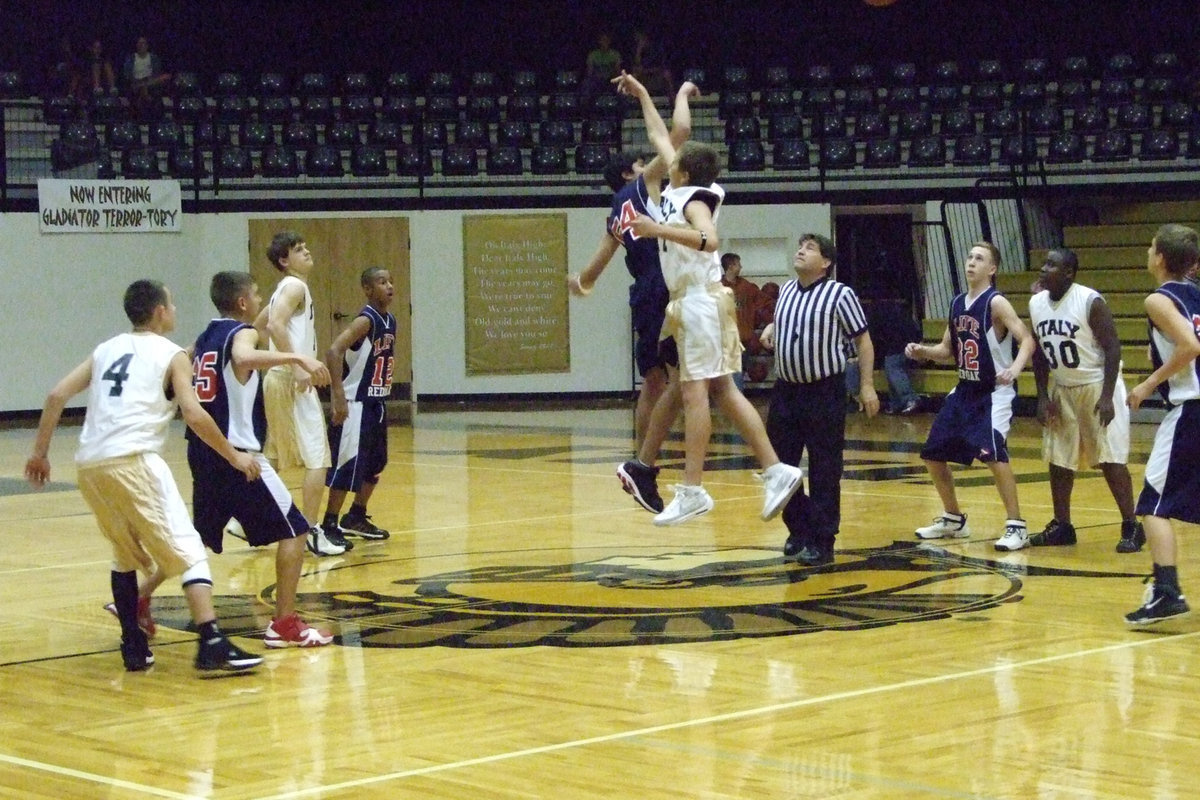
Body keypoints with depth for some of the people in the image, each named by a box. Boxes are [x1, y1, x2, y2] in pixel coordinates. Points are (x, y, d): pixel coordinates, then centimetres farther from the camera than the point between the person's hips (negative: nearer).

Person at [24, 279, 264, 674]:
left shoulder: (105, 350, 23)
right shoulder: (172, 355, 8)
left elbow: (57, 395, 14)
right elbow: (194, 414, -5)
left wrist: (40, 452, 20)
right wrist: (234, 456, 4)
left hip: (89, 464, 6)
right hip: (134, 460, -6)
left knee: (126, 555, 25)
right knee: (188, 552, -6)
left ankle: (134, 647, 21)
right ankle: (212, 644, -20)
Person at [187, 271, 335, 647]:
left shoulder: (205, 338, 15)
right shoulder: (242, 333, -9)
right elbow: (243, 357, -33)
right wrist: (297, 357, -35)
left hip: (202, 451, 8)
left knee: (201, 539, 23)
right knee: (293, 531, -1)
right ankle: (284, 624, -6)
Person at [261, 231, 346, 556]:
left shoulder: (285, 288, 17)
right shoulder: (295, 286, -11)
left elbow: (258, 324, 28)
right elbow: (276, 325, -26)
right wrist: (297, 367, -28)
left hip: (277, 380, 10)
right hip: (292, 383, -10)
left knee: (271, 459, 17)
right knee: (317, 459, -8)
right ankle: (312, 532, -9)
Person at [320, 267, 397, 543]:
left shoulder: (390, 322, 9)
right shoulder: (365, 321, -17)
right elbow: (333, 351, -28)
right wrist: (338, 396, -32)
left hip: (377, 404, 9)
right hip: (355, 404, -9)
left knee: (376, 463, 16)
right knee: (348, 465, -9)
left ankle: (356, 518, 30)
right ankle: (329, 526, -4)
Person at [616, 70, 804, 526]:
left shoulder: (694, 199, -11)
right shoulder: (677, 190, 12)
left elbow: (708, 240, -32)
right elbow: (660, 137, 27)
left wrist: (658, 230, -34)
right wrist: (642, 95, 33)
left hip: (701, 300, -9)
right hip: (690, 302, 9)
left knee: (695, 390, -11)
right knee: (722, 390, 7)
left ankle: (691, 491, -14)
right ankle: (776, 471, 5)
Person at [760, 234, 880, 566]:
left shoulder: (840, 295, -9)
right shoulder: (785, 291, 9)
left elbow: (863, 340, -7)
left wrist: (867, 385, -13)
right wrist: (770, 329, 8)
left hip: (824, 392, -6)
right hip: (786, 389, 6)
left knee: (824, 472, -2)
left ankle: (822, 542, 6)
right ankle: (799, 530, 26)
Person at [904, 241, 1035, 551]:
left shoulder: (996, 303, -13)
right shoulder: (957, 304, 8)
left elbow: (1027, 340, -22)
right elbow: (948, 351, 17)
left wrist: (1015, 368, -40)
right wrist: (922, 351, -3)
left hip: (994, 392, -8)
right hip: (965, 390, 8)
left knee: (992, 452, -26)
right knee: (933, 454, 11)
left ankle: (1017, 527, -17)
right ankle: (953, 519, 29)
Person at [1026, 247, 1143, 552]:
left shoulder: (1091, 301, -20)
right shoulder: (1036, 303, -1)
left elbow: (1112, 348, -18)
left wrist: (1107, 396, -22)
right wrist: (1043, 396, 3)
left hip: (1097, 386, -7)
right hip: (1061, 389, 7)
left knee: (1110, 459, -9)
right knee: (1058, 460, 8)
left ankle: (1131, 527, -2)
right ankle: (1061, 526, 19)